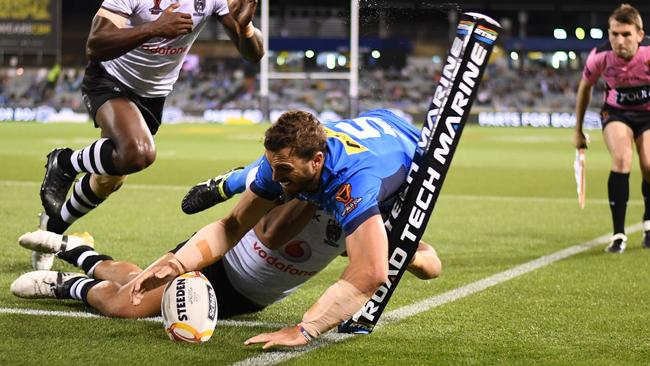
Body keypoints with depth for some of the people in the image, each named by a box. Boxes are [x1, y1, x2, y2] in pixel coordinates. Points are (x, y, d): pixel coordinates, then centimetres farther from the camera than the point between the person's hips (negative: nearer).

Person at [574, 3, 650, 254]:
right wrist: (578, 130, 4)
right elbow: (585, 88, -3)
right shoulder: (600, 57, -24)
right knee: (621, 159, -24)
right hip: (616, 112, 0)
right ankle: (618, 235, -19)